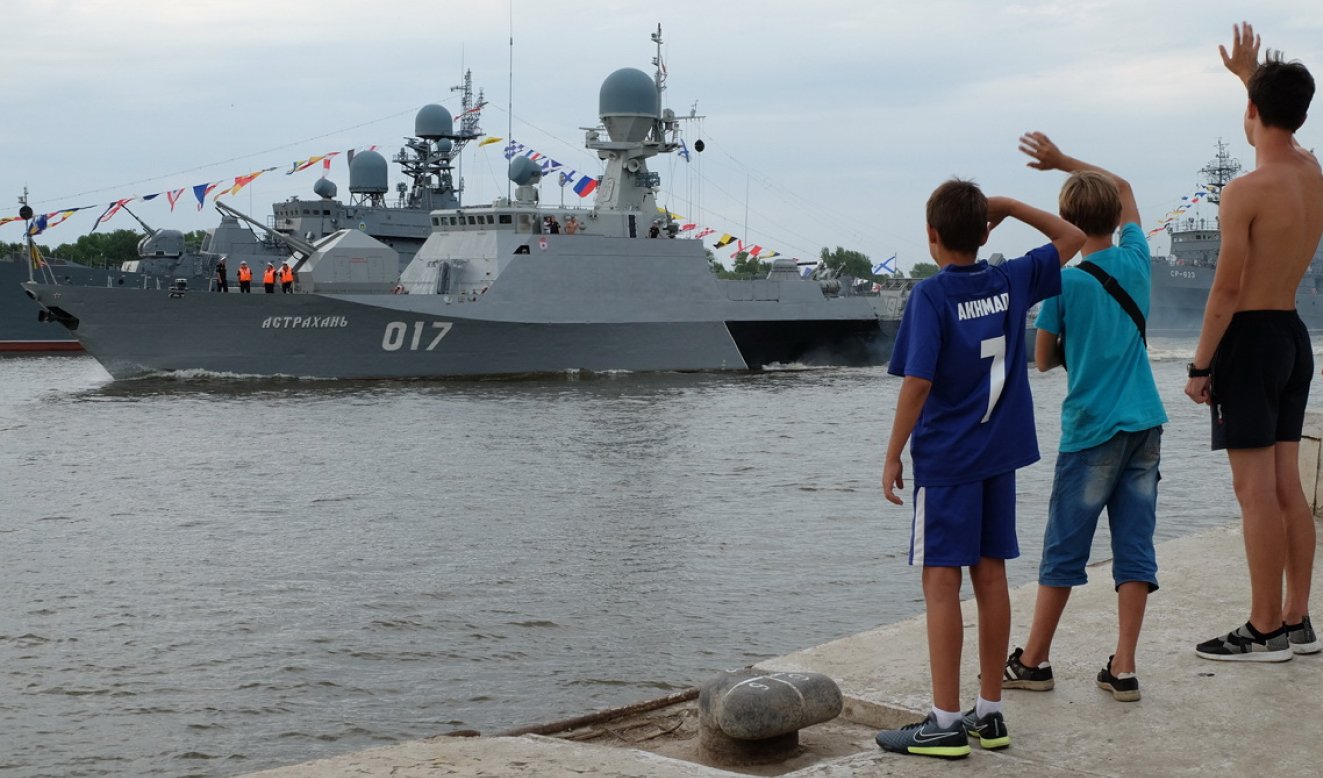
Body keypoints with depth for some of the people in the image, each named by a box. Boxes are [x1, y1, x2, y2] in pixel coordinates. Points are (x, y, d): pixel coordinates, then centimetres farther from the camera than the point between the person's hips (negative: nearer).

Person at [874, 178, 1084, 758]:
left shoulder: (931, 296, -12)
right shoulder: (1012, 282, 3)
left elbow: (917, 382, -17)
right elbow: (1070, 239, 19)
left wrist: (893, 455, -9)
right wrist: (1009, 205, 11)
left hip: (944, 459, -6)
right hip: (1000, 454, 6)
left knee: (941, 582, -2)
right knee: (990, 577, 11)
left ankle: (945, 723, 0)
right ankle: (989, 713, 17)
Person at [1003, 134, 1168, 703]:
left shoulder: (1064, 281, -8)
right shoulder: (1135, 260, 4)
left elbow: (1042, 360, -1)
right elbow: (1123, 187, 22)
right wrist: (1063, 161, 24)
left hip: (1092, 431, -4)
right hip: (1146, 425, 4)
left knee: (1064, 549, 4)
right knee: (1135, 546, 4)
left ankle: (1033, 661, 14)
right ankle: (1123, 668, 4)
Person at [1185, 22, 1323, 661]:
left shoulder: (1245, 192, -17)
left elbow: (1227, 290, -18)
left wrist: (1199, 366, -11)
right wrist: (1249, 74, 39)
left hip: (1250, 339, -8)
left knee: (1255, 491, -5)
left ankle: (1265, 631, -1)